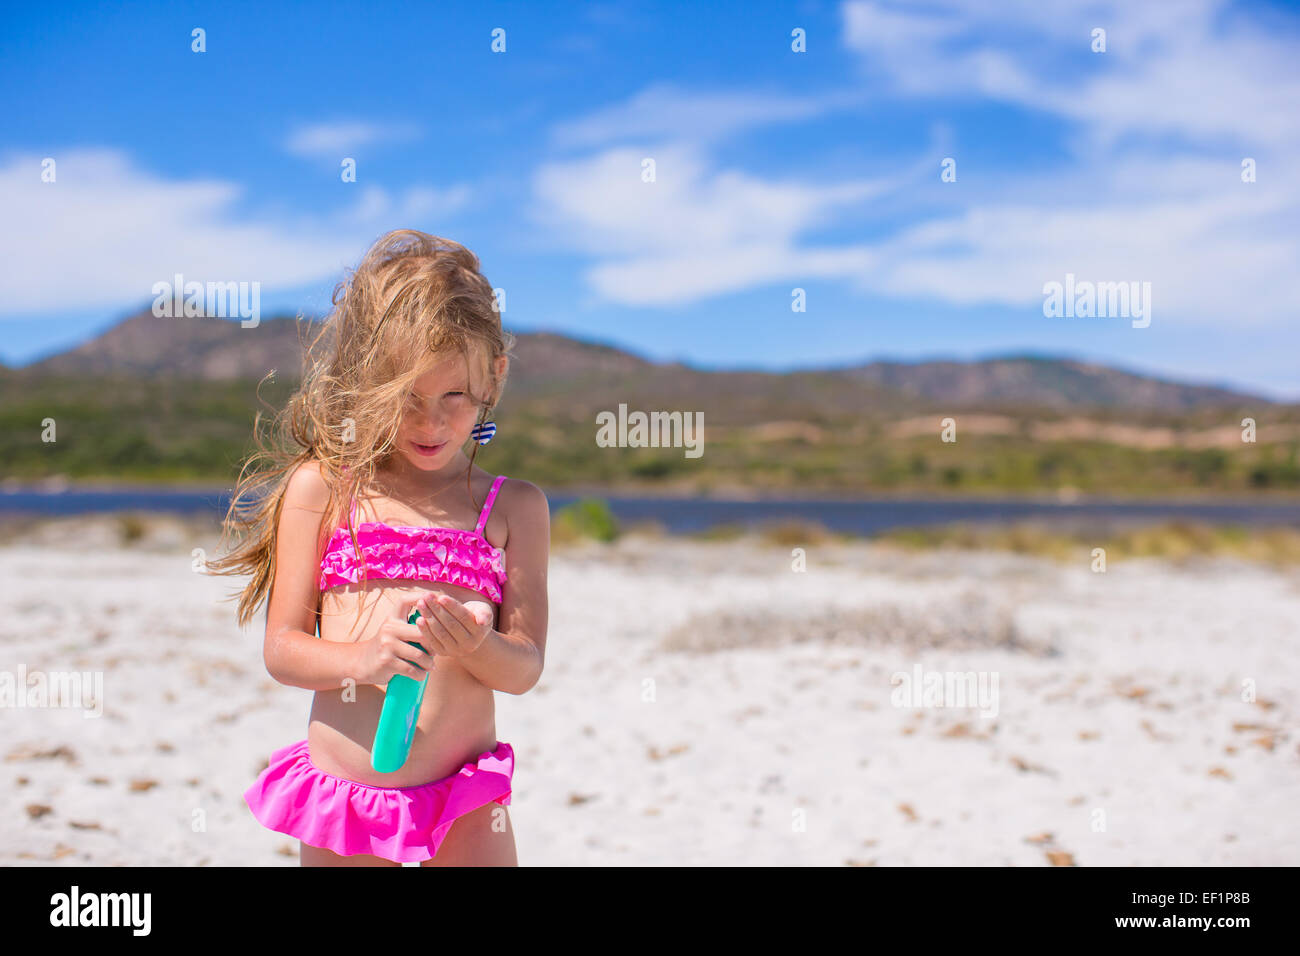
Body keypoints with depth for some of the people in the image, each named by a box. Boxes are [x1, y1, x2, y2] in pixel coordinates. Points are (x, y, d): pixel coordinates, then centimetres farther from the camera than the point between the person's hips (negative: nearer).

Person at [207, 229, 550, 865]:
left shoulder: (516, 507, 2)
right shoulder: (319, 487, 0)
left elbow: (526, 667, 1)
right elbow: (281, 647, 0)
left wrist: (477, 646, -20)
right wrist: (360, 659, -19)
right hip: (340, 788, 0)